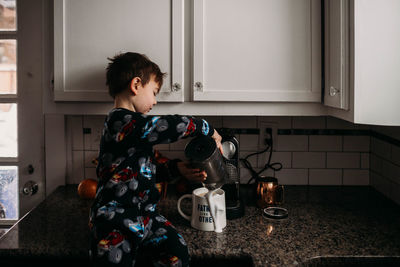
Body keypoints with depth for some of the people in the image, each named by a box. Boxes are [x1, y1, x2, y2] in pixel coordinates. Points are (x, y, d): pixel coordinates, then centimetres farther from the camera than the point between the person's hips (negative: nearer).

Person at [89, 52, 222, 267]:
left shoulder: (134, 127, 17)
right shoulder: (120, 121, -16)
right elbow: (172, 126, -22)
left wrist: (177, 169, 10)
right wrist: (207, 129, -7)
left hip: (144, 215, 9)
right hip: (116, 223, -8)